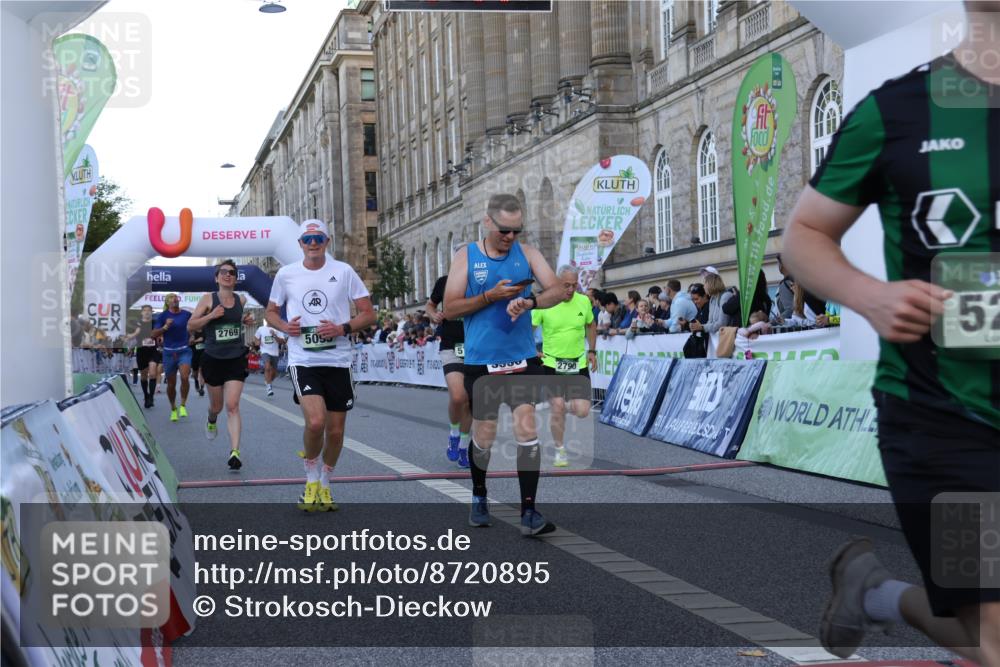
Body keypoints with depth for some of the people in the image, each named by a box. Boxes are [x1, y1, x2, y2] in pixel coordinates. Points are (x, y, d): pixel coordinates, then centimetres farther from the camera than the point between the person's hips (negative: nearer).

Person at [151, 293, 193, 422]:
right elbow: (154, 334, -3)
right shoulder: (163, 316, 0)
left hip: (184, 350, 0)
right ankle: (173, 409, 28)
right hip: (169, 352, 0)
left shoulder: (187, 314, 3)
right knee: (171, 384, 7)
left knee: (184, 377, -23)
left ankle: (183, 405, -4)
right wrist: (165, 327, -17)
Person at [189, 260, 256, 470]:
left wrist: (247, 321, 6)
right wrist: (210, 316, -20)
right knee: (216, 405, 15)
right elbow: (190, 325, -5)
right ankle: (211, 422, 52)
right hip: (213, 359, 0)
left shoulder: (241, 300, 5)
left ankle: (235, 451, -15)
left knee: (233, 406, -11)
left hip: (236, 359, 1)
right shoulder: (208, 299, -4)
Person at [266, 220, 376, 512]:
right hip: (302, 360, -1)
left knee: (335, 430, 7)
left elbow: (369, 314, 2)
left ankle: (324, 485, 30)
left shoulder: (343, 271, 0)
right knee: (316, 421, -20)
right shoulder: (286, 274, 4)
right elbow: (270, 312, 16)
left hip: (338, 360, 1)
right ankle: (311, 481, 5)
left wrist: (343, 328, -15)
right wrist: (284, 326, -6)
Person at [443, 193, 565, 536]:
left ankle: (529, 512, -6)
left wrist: (529, 301, -25)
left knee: (528, 429, -9)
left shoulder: (526, 253, 5)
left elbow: (557, 291, -5)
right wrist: (491, 295, -16)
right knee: (484, 435, 9)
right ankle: (479, 498, 34)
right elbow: (450, 309, -4)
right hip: (481, 362, -1)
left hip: (523, 359, 1)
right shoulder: (466, 257, 0)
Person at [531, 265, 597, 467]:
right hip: (552, 364, -2)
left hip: (579, 364, 3)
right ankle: (560, 451, 13)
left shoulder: (584, 301, -2)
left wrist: (592, 351, 9)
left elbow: (591, 325, 17)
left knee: (582, 411, -6)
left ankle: (564, 404, 30)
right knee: (558, 410, -8)